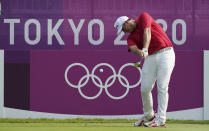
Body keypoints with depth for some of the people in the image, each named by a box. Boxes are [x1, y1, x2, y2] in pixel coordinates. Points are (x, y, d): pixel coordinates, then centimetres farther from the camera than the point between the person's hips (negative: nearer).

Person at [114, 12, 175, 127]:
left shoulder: (143, 17, 5)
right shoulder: (131, 37, 12)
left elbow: (147, 32, -13)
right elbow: (132, 48, -10)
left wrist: (145, 49, -28)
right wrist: (139, 52, -35)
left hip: (166, 53, -5)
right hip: (150, 57, 5)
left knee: (162, 87, -11)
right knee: (145, 88, -2)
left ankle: (161, 120, -11)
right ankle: (149, 115, 19)